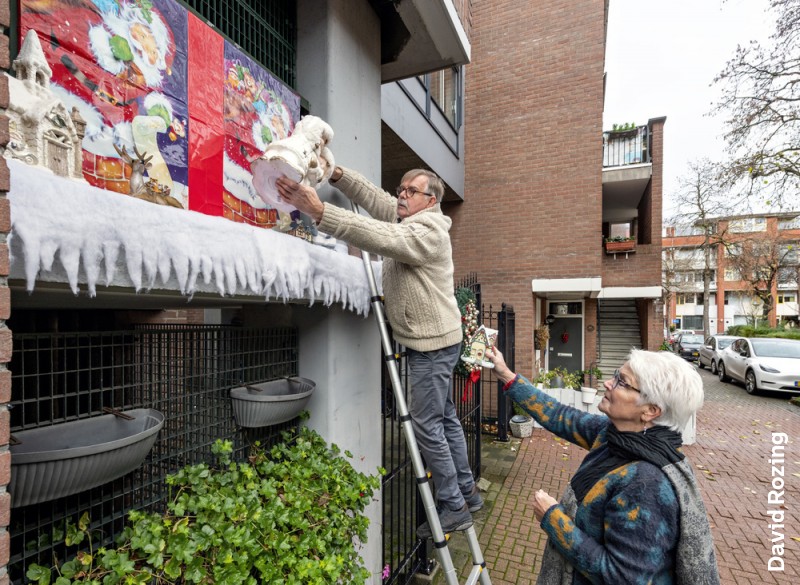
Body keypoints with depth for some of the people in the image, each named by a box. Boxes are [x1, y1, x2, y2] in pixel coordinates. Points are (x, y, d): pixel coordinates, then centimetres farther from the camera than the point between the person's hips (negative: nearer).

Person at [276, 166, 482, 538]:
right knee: (444, 418, 18)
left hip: (433, 344, -10)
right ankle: (467, 491, 34)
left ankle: (453, 508, 15)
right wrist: (337, 174, -2)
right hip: (430, 341, 10)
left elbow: (378, 237, -33)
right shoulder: (408, 217, 12)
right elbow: (372, 197, 12)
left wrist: (318, 210, -38)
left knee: (427, 425, -2)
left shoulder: (427, 230, -18)